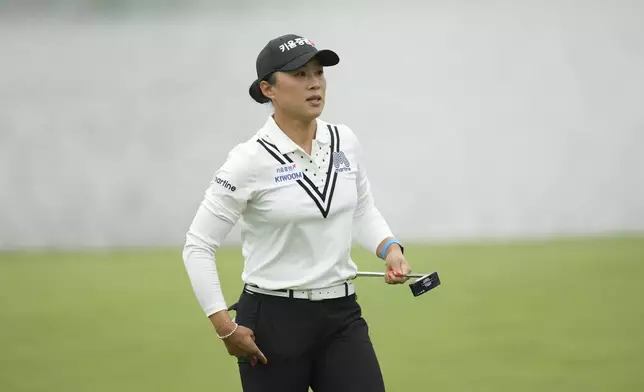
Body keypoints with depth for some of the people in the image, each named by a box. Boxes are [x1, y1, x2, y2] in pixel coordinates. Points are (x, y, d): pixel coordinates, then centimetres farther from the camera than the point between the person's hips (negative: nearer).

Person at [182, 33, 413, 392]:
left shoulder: (346, 143, 3)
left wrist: (390, 248, -1)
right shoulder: (251, 161, -13)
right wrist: (225, 326, -13)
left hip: (342, 318, 4)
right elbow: (198, 246, -9)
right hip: (273, 321, -4)